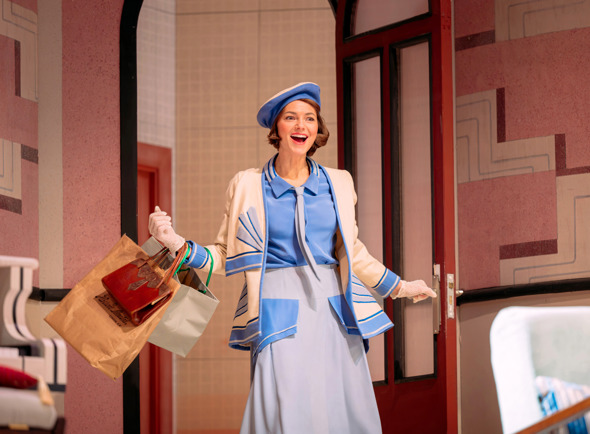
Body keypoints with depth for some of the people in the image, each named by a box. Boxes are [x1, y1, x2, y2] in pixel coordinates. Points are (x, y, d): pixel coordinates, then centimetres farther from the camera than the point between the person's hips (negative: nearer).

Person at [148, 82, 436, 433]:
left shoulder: (339, 183, 11)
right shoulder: (248, 186, 4)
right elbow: (224, 257, 9)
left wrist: (399, 287, 27)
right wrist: (178, 245, -5)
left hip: (334, 310, 3)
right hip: (280, 312, -3)